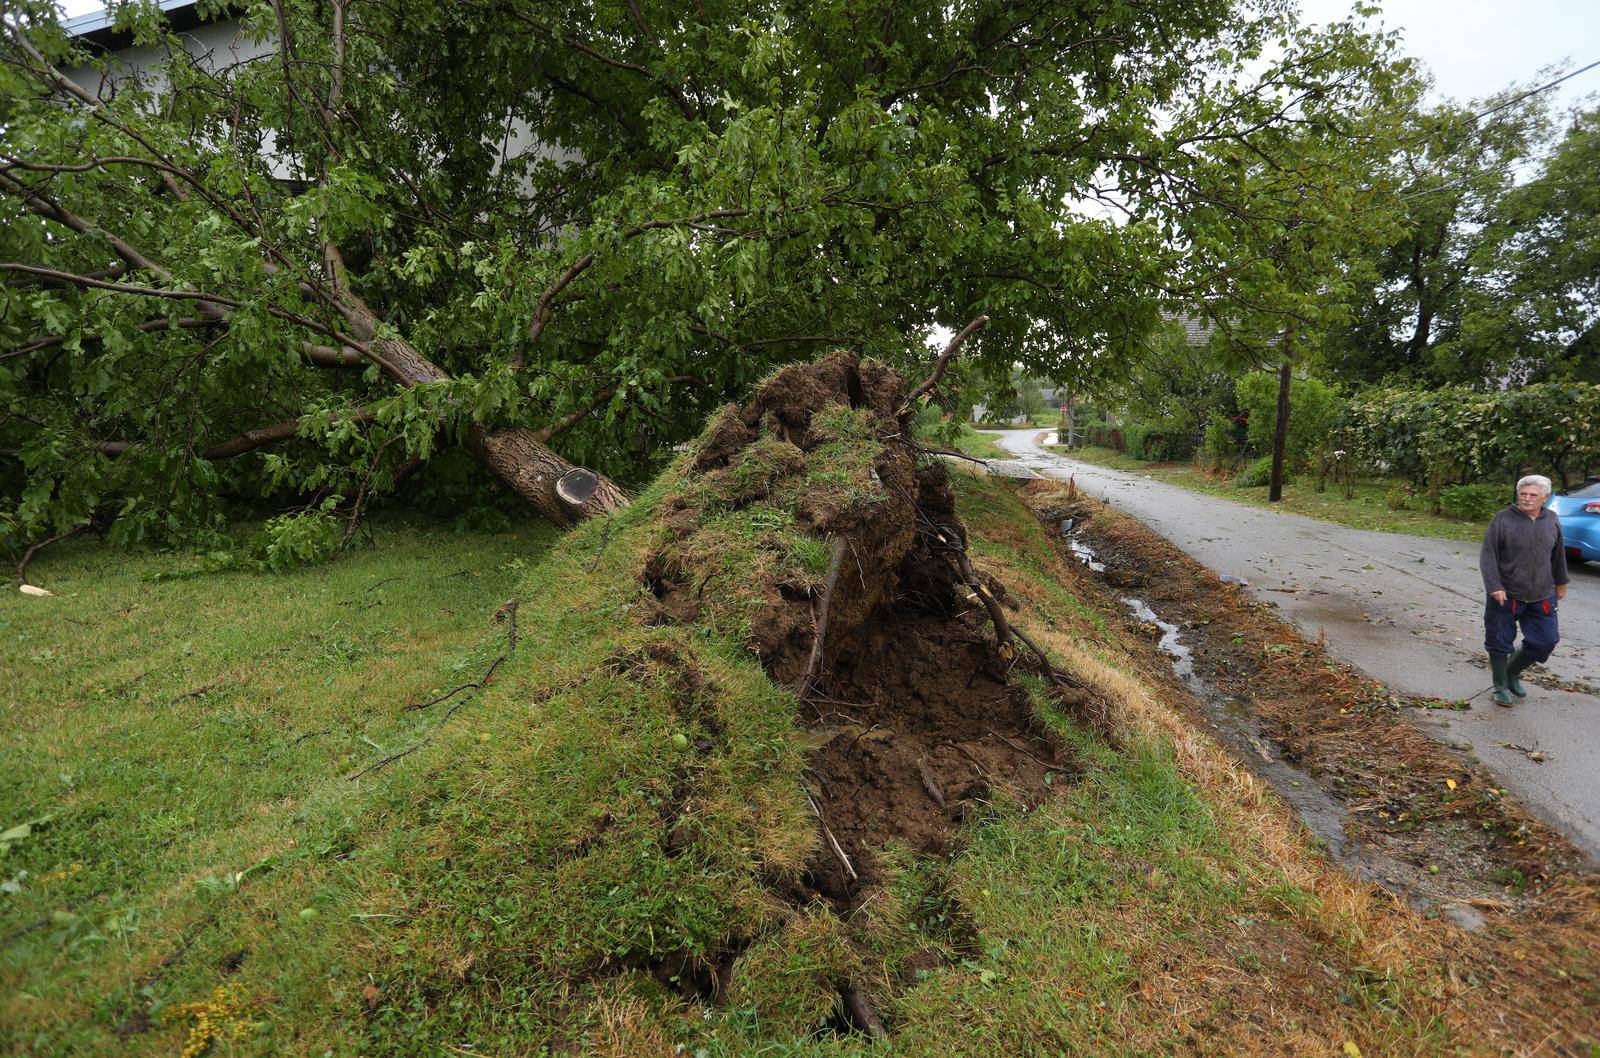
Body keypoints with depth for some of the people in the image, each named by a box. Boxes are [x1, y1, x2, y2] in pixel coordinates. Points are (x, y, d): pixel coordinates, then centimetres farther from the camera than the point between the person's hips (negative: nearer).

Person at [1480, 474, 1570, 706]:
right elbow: (1488, 555, -11)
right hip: (1505, 595, -4)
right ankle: (1501, 686, 23)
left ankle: (1513, 673, 32)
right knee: (1500, 642, 5)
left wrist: (1560, 582, 25)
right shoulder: (1503, 519, -11)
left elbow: (1558, 554, 18)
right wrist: (1494, 586, -19)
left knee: (1545, 640, 8)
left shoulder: (1552, 520, 4)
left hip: (1541, 597, 4)